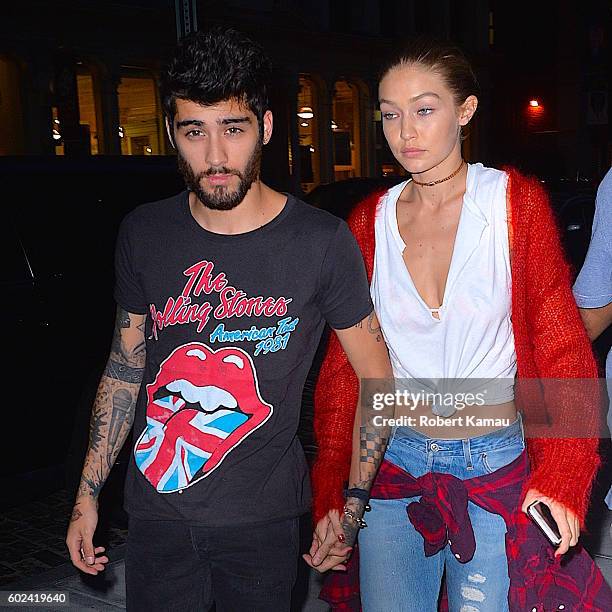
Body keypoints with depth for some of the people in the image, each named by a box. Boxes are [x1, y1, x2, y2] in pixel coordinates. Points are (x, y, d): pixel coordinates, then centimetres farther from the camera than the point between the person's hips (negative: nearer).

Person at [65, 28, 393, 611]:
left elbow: (378, 381, -5)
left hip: (262, 518, -2)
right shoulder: (143, 234, -3)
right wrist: (87, 495, 7)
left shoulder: (321, 242, -13)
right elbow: (124, 367, 6)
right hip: (156, 510, 3)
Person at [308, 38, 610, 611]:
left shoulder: (515, 202, -7)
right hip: (393, 466, 2)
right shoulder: (370, 221, 0)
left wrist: (561, 477, -17)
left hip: (496, 468, -2)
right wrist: (329, 495, -1)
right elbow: (345, 364, 3)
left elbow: (561, 347, -6)